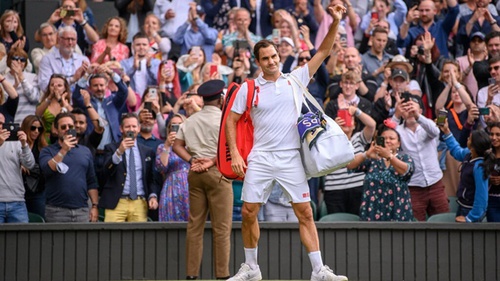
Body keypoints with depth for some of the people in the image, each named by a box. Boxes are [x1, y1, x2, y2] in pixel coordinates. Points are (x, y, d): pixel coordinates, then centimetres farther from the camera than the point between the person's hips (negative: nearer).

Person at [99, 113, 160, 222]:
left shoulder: (148, 152, 17)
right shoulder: (111, 148, 10)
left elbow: (152, 178, 17)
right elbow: (107, 171, -7)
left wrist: (153, 196, 0)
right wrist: (119, 152, -21)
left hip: (140, 204, 2)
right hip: (116, 203, -2)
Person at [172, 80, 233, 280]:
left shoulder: (190, 121, 13)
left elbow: (177, 145, 9)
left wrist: (192, 161, -1)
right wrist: (213, 161, -11)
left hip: (195, 173, 5)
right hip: (217, 172, -5)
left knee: (194, 225, 7)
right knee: (221, 227, -2)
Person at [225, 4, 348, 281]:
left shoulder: (295, 79, 5)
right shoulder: (248, 88, 3)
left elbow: (322, 52, 4)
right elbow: (231, 120, 7)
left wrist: (335, 23, -8)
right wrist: (235, 155, -2)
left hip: (291, 159, 0)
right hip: (260, 159, 0)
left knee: (305, 213, -3)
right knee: (248, 213, 0)